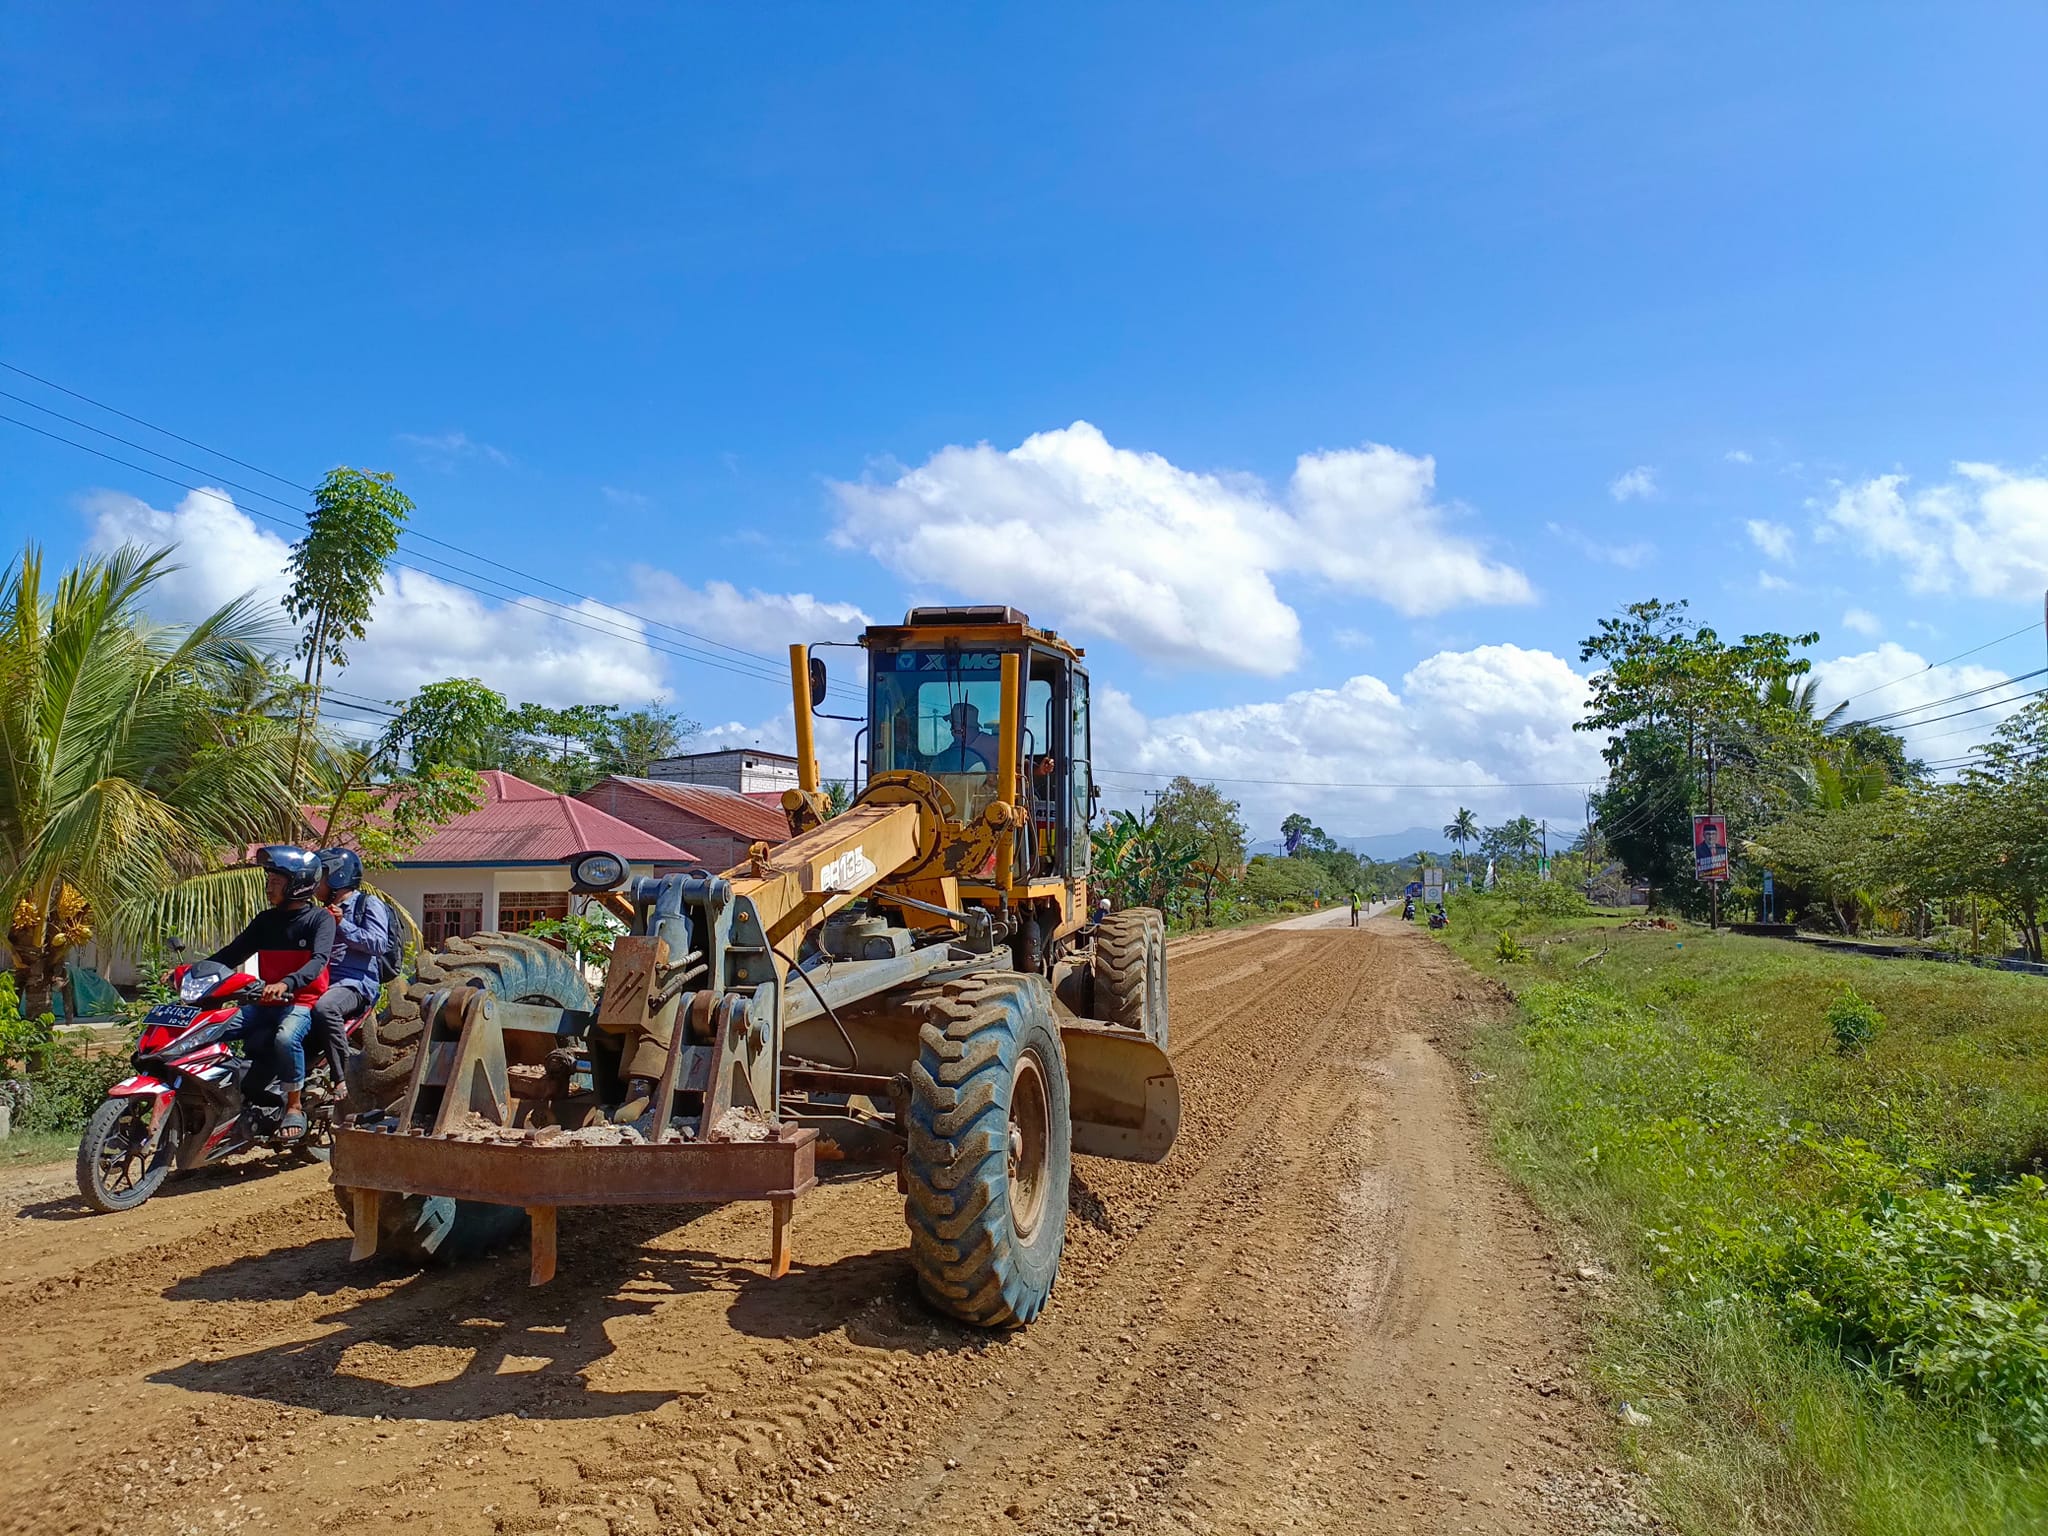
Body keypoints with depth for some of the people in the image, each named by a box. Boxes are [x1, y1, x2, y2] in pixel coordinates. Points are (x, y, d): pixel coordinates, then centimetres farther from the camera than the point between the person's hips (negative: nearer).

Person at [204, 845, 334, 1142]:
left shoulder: (320, 918, -5)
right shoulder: (265, 920, 15)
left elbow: (318, 960, -20)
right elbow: (232, 952, 14)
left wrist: (285, 984, -38)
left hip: (302, 1002, -7)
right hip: (264, 1003, 7)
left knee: (285, 1037, -36)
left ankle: (294, 1106, -18)